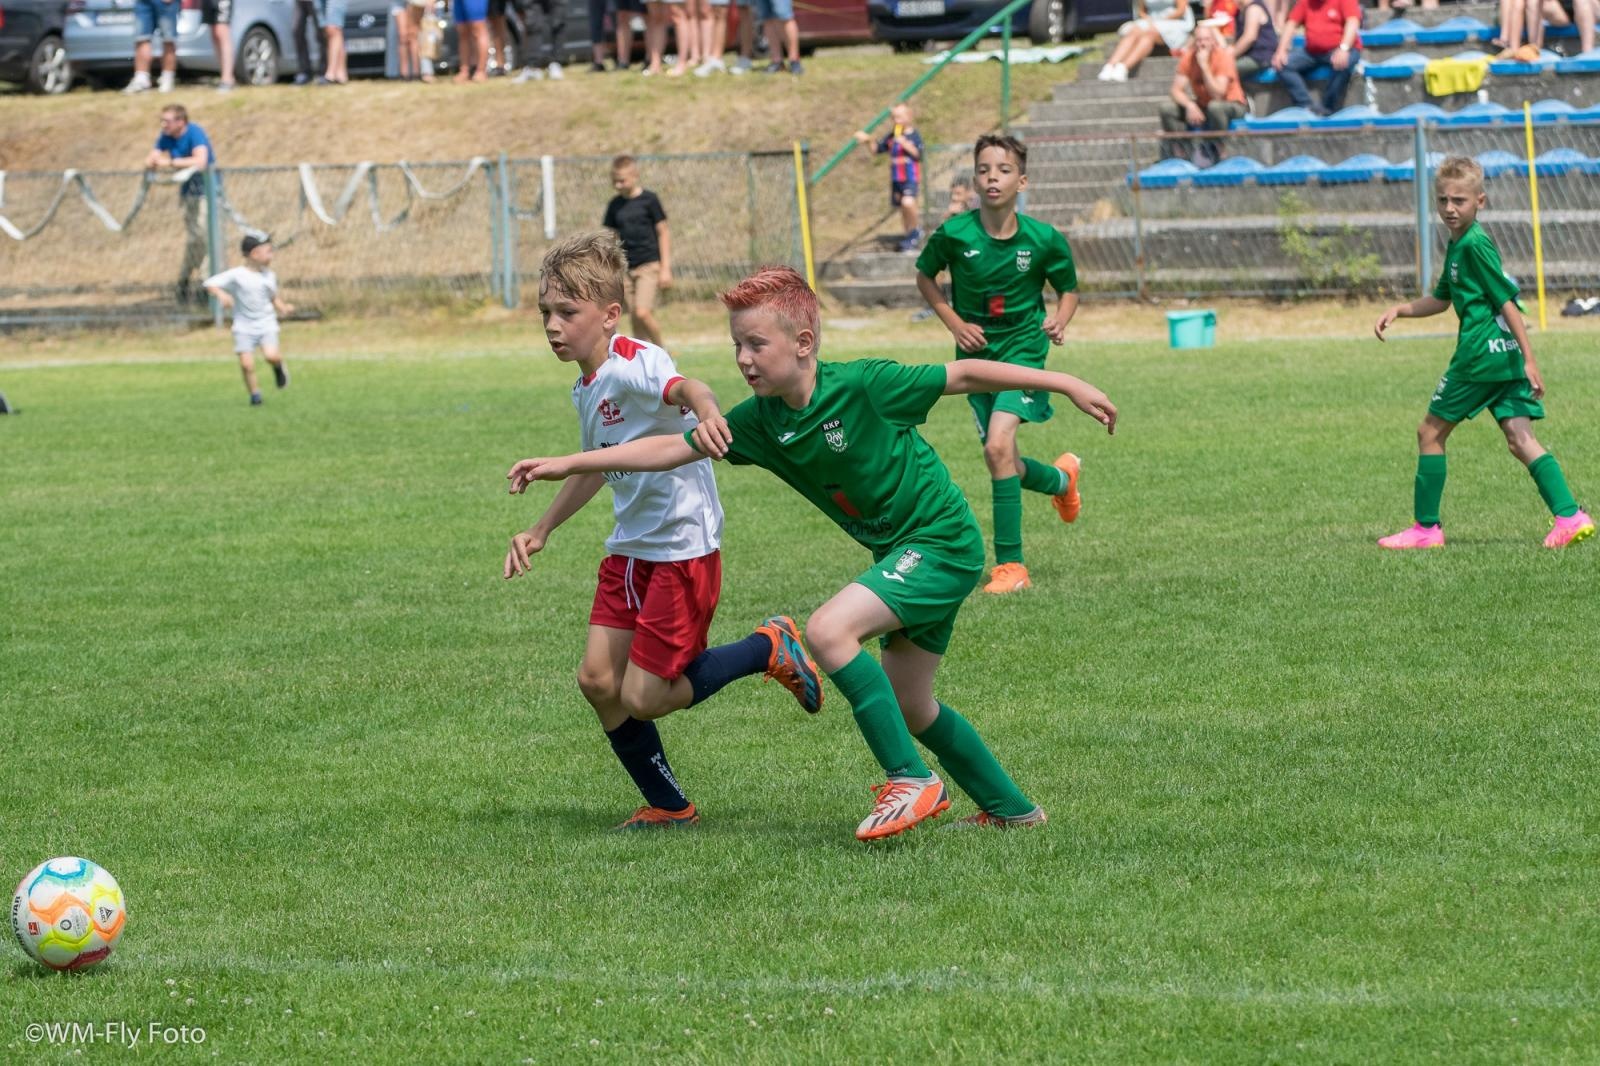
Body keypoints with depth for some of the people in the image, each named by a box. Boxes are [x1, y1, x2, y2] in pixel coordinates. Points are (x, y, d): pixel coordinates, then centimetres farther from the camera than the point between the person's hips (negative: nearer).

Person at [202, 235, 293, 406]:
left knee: (271, 355, -23)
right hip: (244, 326, -2)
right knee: (246, 363, -11)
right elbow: (210, 284, -12)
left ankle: (278, 366, 12)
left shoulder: (269, 276, 6)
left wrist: (282, 307, 4)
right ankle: (254, 394, 11)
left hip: (266, 323, 2)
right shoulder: (236, 275, -9)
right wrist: (221, 294, -31)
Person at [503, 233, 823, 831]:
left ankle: (769, 650, 11)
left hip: (683, 549, -9)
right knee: (597, 680, 3)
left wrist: (706, 411, -65)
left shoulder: (633, 365, -19)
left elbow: (684, 387, -42)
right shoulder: (586, 390, 10)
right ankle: (667, 807, 18)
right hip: (630, 549, 9)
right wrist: (540, 531, 30)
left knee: (642, 698, -8)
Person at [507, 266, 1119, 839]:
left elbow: (964, 375, -14)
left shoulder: (864, 386, -21)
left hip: (942, 542, -9)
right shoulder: (760, 420, -2)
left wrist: (1065, 385, -10)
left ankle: (911, 781, -16)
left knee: (828, 630, -24)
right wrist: (567, 465, -4)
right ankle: (1010, 809, 32)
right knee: (908, 708, 15)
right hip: (901, 554, 9)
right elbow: (673, 449, 1)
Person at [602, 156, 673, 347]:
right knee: (635, 318, 1)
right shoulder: (615, 205, 8)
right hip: (625, 268, 5)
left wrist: (665, 268, -5)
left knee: (642, 313, -18)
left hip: (649, 265, -5)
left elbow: (663, 233, -1)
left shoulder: (649, 200, -4)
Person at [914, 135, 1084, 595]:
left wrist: (1060, 319, -13)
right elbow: (925, 277, 8)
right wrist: (955, 323, -4)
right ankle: (1061, 478, 46)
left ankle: (1010, 565, -16)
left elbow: (1069, 288, 7)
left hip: (1023, 349, -3)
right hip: (976, 353, 3)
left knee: (998, 446, -23)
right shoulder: (954, 235, -11)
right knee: (1005, 465, 8)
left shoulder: (1044, 240, -11)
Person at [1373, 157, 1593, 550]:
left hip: (1481, 353, -9)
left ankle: (1426, 528, 8)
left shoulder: (1475, 245, -12)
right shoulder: (1458, 245, 19)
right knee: (1520, 439, -1)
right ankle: (1569, 515, -14)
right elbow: (1442, 299, 31)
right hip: (1507, 356, 9)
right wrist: (1400, 310, 18)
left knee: (1431, 431, 3)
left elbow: (1507, 300, -15)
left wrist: (1529, 359, -18)